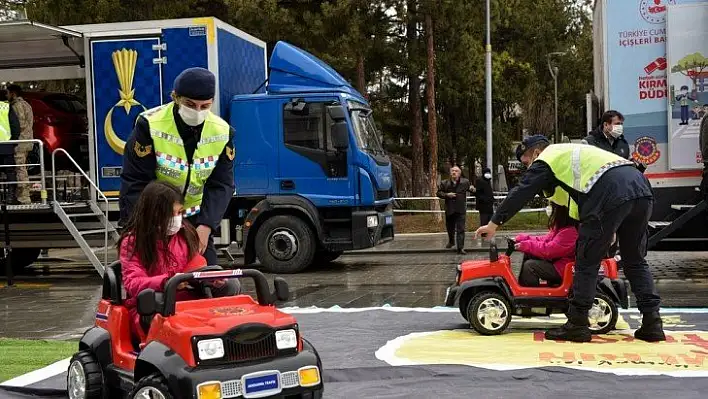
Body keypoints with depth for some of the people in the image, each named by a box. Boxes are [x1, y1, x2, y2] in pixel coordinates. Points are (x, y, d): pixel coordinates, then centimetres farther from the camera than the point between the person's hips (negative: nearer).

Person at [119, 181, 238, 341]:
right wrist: (166, 282, -31)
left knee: (230, 285, -18)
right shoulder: (131, 242, -3)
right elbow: (132, 283, -13)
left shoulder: (185, 233, 10)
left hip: (187, 299, 4)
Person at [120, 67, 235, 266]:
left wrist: (205, 226, -20)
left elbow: (221, 185, -7)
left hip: (194, 219, 4)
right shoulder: (150, 125, -20)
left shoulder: (222, 132, -8)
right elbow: (135, 183, -18)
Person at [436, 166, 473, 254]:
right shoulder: (444, 183, 1)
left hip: (461, 210, -2)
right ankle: (451, 242, 43)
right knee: (450, 228, 18)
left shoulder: (465, 182, 1)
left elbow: (471, 188, 14)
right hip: (449, 210, 2)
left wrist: (472, 189, -10)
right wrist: (447, 195, -14)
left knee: (460, 229, -8)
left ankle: (460, 248, -7)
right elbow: (439, 193, 3)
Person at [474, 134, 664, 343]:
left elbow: (521, 193, 10)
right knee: (635, 261, 17)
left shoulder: (545, 159, 13)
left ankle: (577, 324, 7)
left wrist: (494, 224, 18)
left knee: (587, 261, 2)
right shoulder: (570, 152, 37)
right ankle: (652, 323, 12)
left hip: (610, 193, -8)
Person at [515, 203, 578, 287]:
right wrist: (524, 238, 7)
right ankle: (522, 285, 9)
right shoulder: (560, 226, 8)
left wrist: (527, 245, -23)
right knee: (528, 255, 9)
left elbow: (550, 249, -28)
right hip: (554, 261, 11)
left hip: (561, 270, -11)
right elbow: (545, 239, 15)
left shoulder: (569, 231, -26)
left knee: (529, 266, -19)